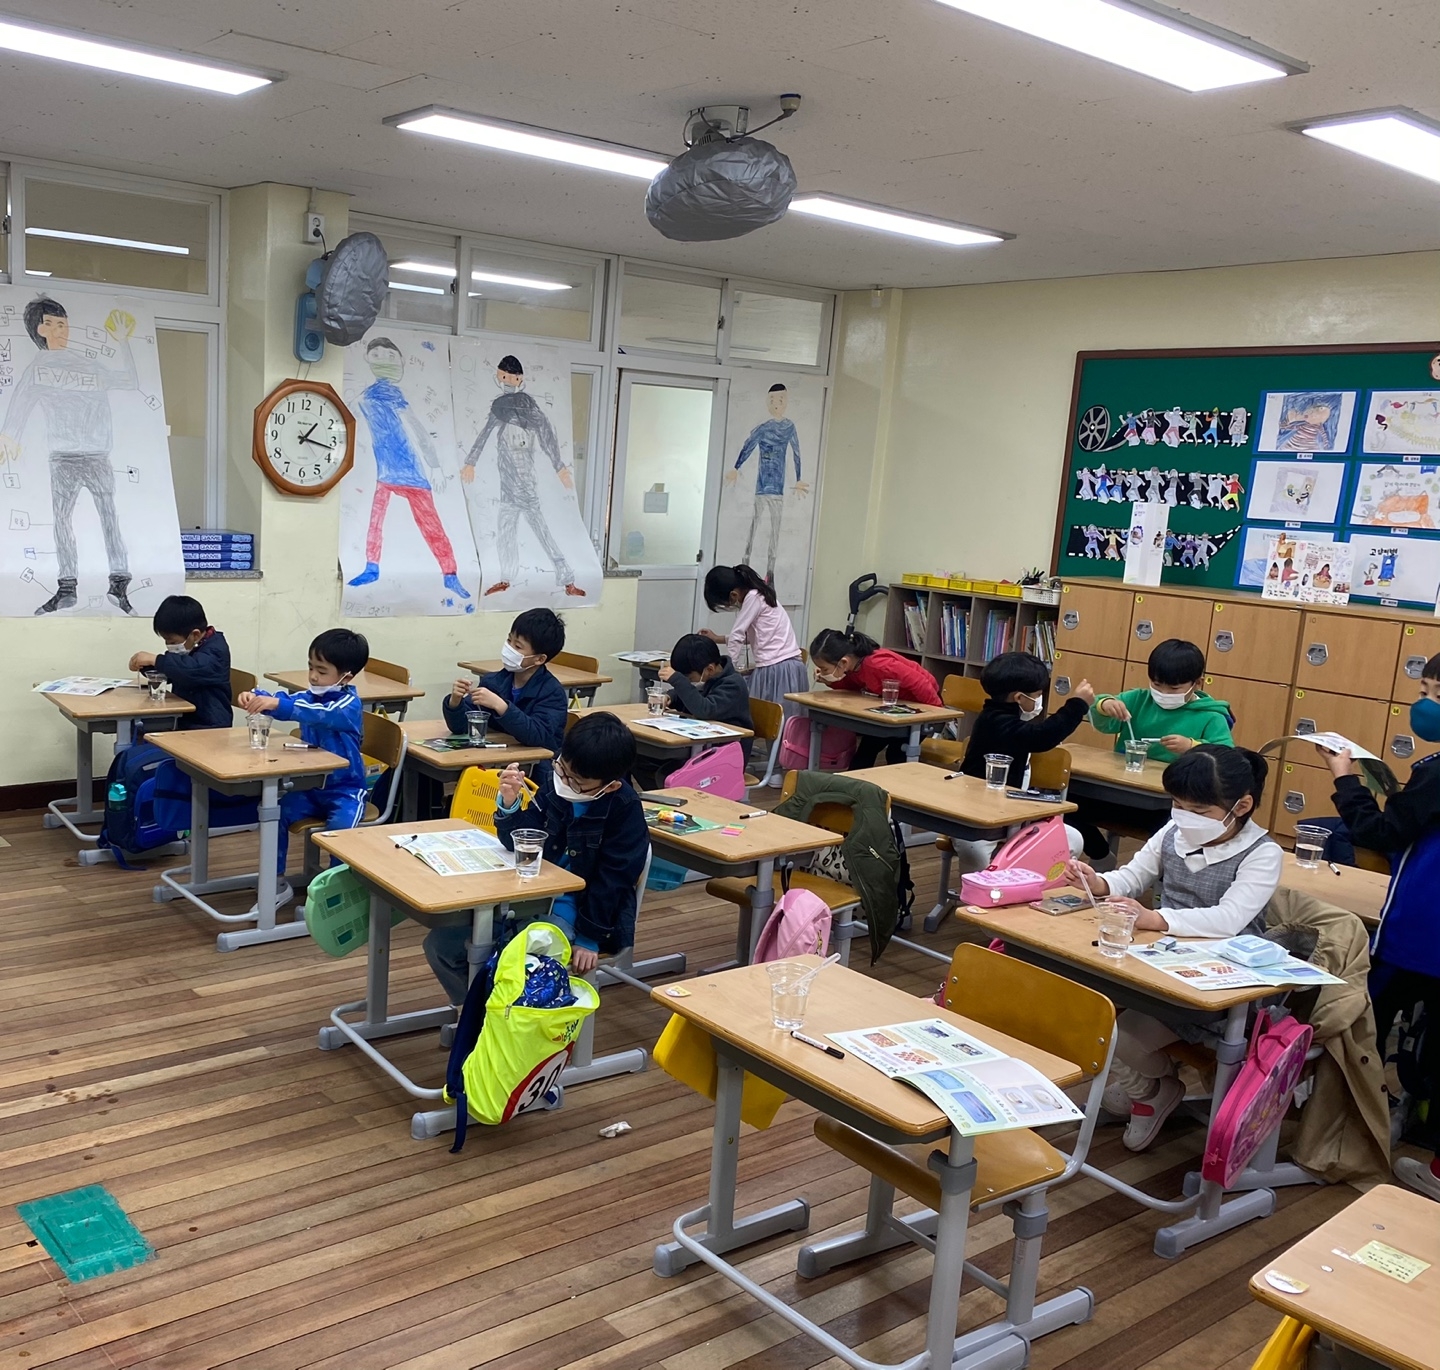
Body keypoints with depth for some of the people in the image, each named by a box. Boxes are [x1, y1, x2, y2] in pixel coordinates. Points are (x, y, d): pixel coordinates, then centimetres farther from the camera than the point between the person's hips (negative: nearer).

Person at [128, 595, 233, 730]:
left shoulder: (215, 649, -15)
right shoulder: (188, 648, 13)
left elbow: (193, 669, -35)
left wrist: (155, 660, -27)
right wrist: (145, 665, 6)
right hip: (183, 721, 9)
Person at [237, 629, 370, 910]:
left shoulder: (349, 704, -16)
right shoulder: (310, 695, 6)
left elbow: (320, 713, -37)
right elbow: (280, 701, -6)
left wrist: (277, 704, -49)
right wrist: (256, 697, -30)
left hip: (345, 790, -6)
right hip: (310, 785, 7)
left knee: (339, 830, -31)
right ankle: (277, 884, -1)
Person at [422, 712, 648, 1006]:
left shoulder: (625, 809, -16)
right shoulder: (555, 786, -2)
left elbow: (611, 880, -14)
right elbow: (521, 844, 3)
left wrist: (589, 939, -14)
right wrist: (509, 805, -16)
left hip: (573, 912, -6)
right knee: (441, 943, -4)